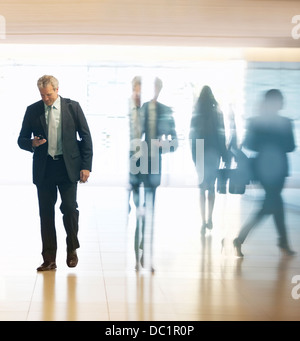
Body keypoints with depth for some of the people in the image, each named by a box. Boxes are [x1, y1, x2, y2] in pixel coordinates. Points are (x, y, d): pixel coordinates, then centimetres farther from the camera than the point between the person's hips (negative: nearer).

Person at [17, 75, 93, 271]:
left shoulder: (73, 107, 2)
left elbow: (86, 137, 4)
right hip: (44, 168, 2)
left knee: (70, 208, -6)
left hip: (68, 166, -1)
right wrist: (32, 143, -13)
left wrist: (86, 166, -3)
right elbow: (21, 139, 11)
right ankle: (49, 259, 11)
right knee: (46, 212, 2)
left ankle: (72, 250, 19)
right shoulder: (32, 110, 6)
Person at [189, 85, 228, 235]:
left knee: (202, 187, 3)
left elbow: (191, 134, -2)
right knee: (211, 186, 13)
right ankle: (209, 219, 13)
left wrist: (193, 154, 5)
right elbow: (222, 135, -3)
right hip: (214, 152, 0)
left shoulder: (195, 113, -3)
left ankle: (204, 222, -5)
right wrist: (224, 155, 3)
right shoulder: (217, 112, -3)